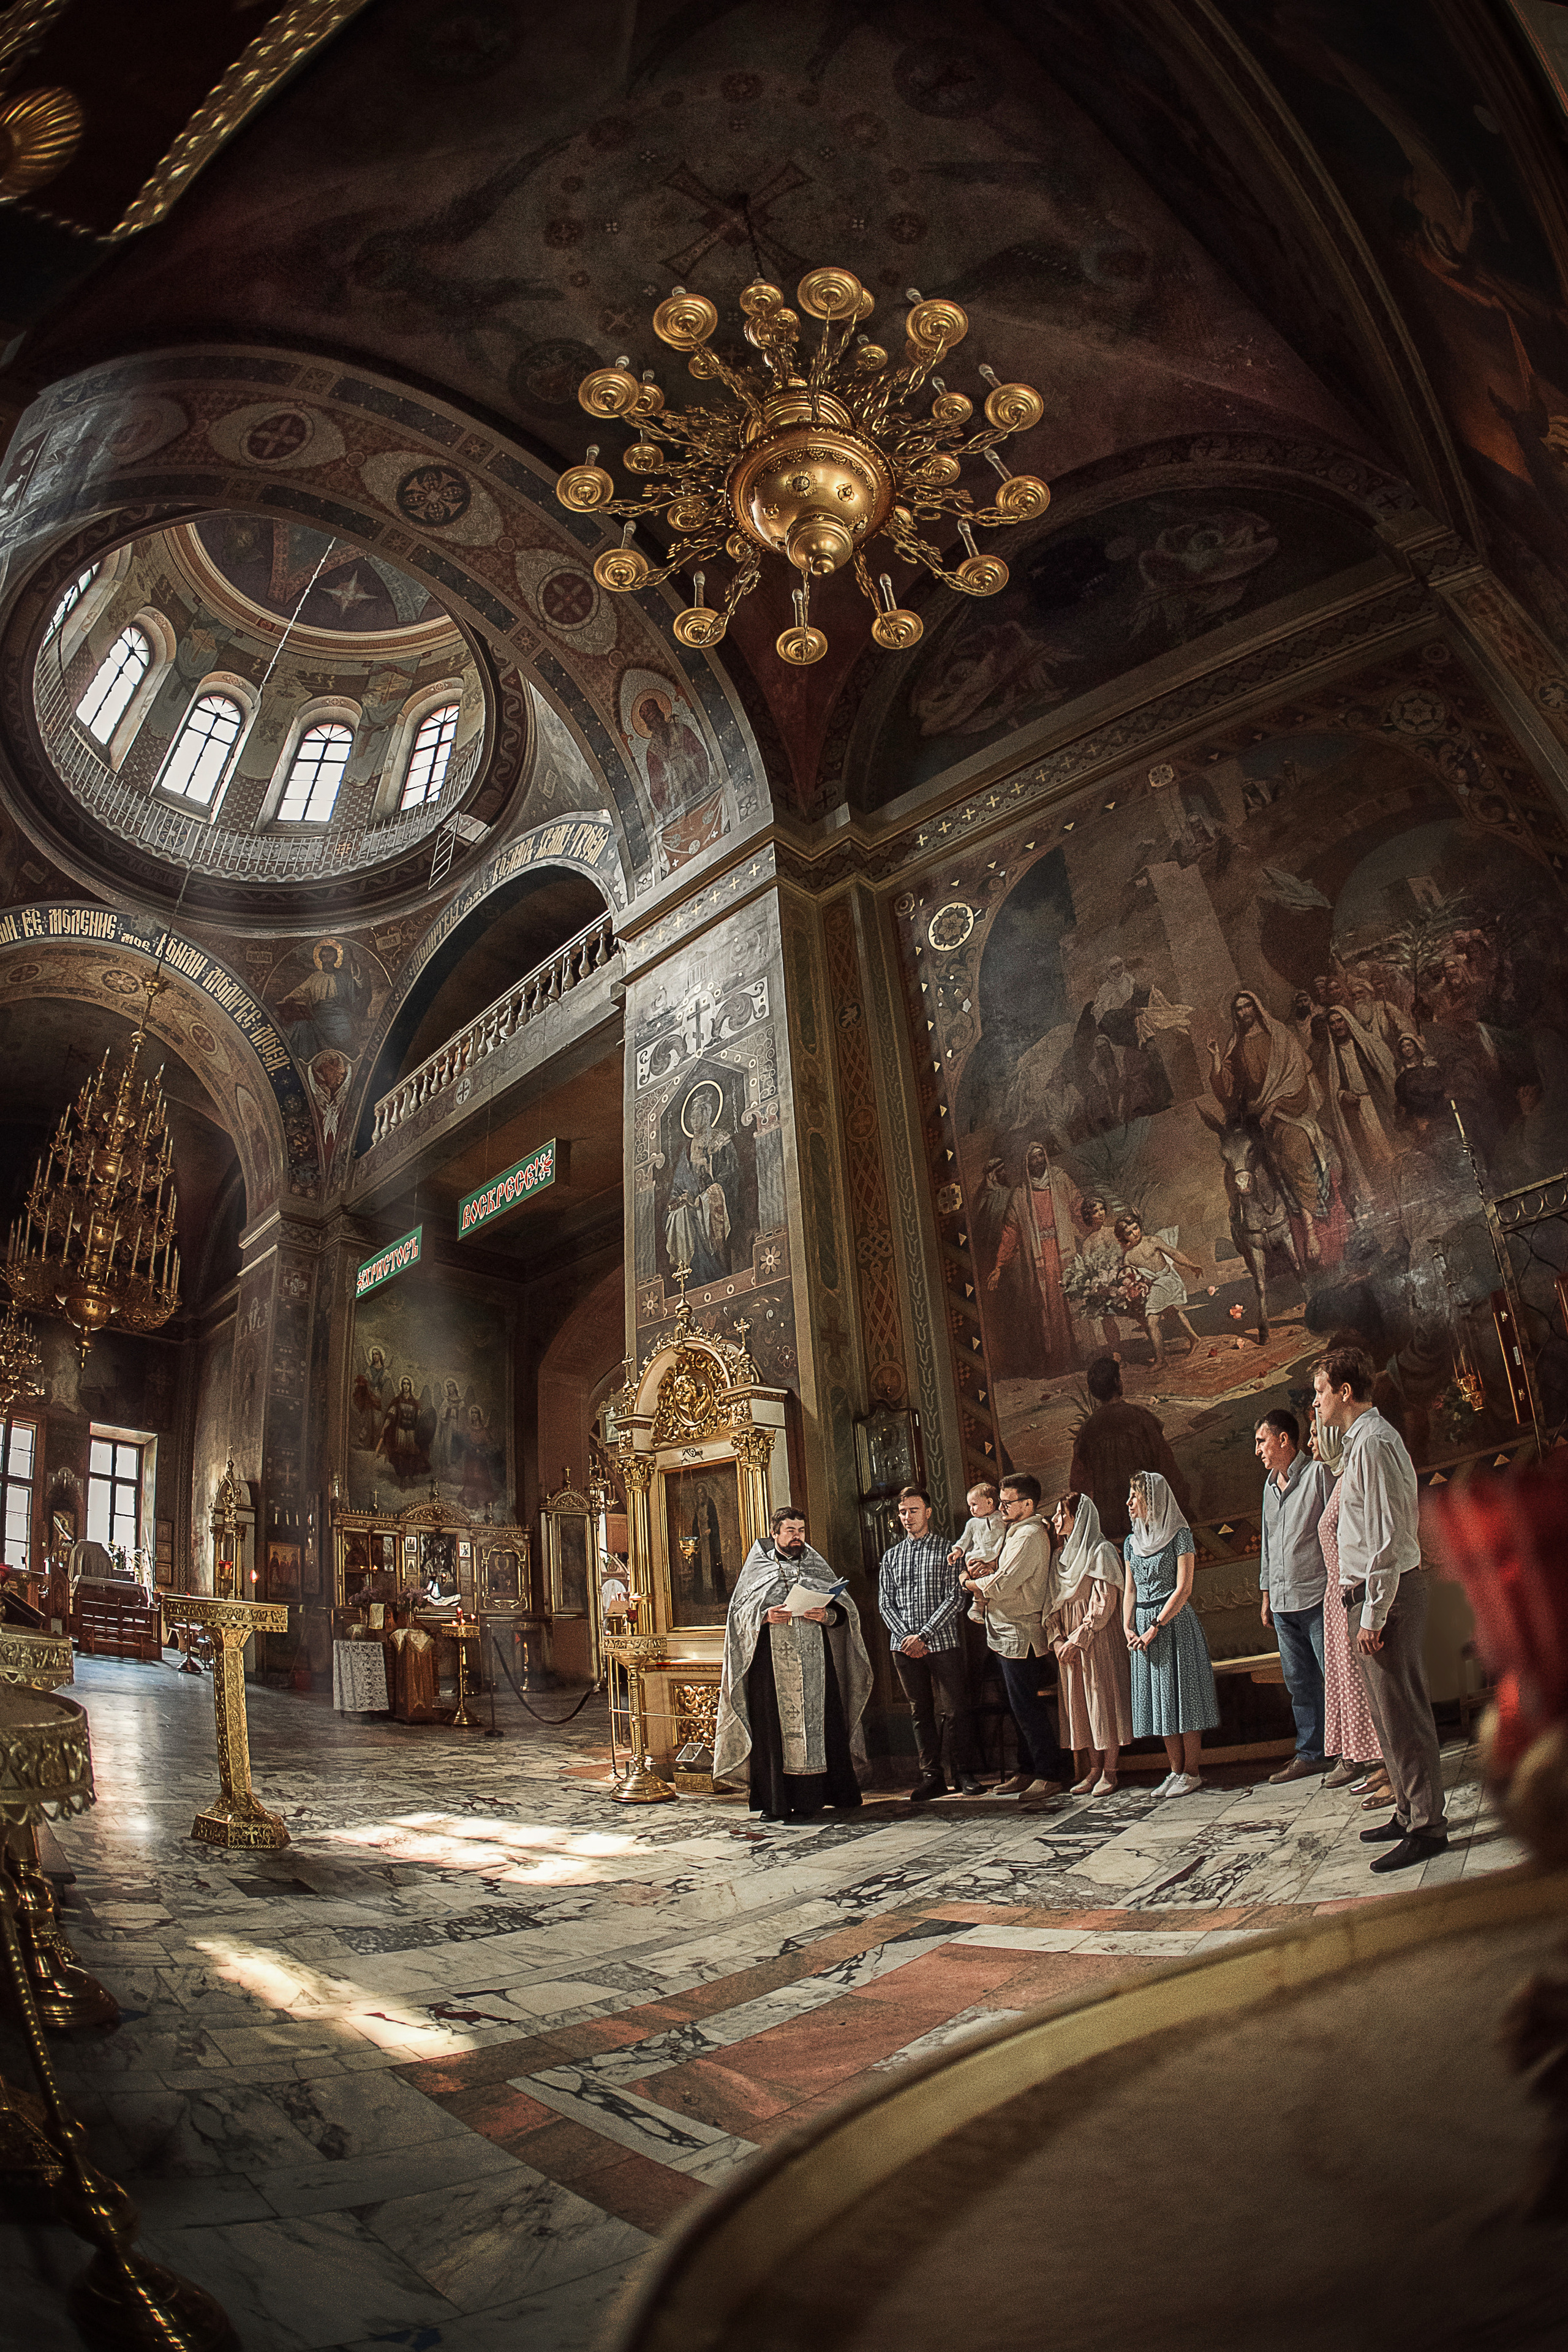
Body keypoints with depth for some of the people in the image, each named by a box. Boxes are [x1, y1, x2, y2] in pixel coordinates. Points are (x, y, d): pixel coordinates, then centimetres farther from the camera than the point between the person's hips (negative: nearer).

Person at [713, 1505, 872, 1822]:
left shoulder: (816, 1566, 15)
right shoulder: (758, 1566, 10)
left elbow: (845, 1609, 10)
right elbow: (739, 1612, 4)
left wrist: (828, 1615, -11)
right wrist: (764, 1617, -14)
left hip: (814, 1661, 2)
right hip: (771, 1662, -2)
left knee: (821, 1723, -3)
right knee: (773, 1727, -4)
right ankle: (776, 1801, 4)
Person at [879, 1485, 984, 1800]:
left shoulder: (946, 1548, 2)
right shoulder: (891, 1556, 15)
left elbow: (955, 1597, -6)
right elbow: (885, 1603, 10)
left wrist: (923, 1635, -13)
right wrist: (906, 1636, -7)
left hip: (942, 1642, -3)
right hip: (904, 1646, 3)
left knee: (953, 1710, -2)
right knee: (921, 1712, 6)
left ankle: (964, 1773, 9)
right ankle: (932, 1776, 13)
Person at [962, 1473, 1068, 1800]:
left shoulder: (1030, 1535, -17)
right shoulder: (1018, 1533, 17)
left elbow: (1003, 1585, -21)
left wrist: (973, 1583, -4)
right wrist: (986, 1577, 0)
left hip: (1020, 1635, -10)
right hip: (1008, 1635, 10)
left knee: (1026, 1706, -6)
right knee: (1020, 1707, 14)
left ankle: (1052, 1775, 2)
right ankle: (1029, 1771, 22)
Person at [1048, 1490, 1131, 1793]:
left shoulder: (1101, 1552, -8)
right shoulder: (1059, 1559, 14)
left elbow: (1104, 1603, -14)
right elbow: (1053, 1604, 12)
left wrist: (1078, 1639, -16)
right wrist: (1058, 1641, -2)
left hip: (1098, 1639, -7)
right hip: (1069, 1643, 7)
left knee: (1103, 1697, -4)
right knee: (1079, 1703, 7)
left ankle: (1110, 1771, 4)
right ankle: (1095, 1768, 16)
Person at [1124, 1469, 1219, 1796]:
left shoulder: (1179, 1535, -7)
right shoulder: (1132, 1543, 13)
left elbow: (1184, 1589, -12)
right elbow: (1130, 1589, 13)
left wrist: (1156, 1626, -16)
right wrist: (1128, 1628, -2)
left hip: (1174, 1623, -6)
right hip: (1144, 1627, 6)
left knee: (1181, 1696, -3)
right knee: (1159, 1700, 8)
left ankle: (1191, 1772, 6)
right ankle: (1176, 1771, 16)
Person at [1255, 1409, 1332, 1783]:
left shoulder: (1318, 1474, -6)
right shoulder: (1270, 1486, 17)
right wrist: (1267, 1595, 21)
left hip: (1317, 1598, -7)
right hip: (1283, 1604, 7)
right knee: (1299, 1682, 10)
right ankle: (1309, 1755, 17)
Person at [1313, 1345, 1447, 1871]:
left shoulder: (1373, 1442, -17)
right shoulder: (1365, 1439, 15)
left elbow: (1386, 1536, -22)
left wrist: (1374, 1615, -20)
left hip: (1388, 1594, -11)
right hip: (1382, 1593, 11)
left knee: (1402, 1713, -3)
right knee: (1389, 1712, 17)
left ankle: (1427, 1827, 6)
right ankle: (1409, 1814, 28)